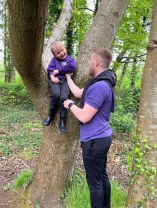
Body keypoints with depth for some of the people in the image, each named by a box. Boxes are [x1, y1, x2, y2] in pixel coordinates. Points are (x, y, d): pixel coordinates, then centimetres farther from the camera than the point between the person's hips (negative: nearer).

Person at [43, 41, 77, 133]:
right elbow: (50, 69, 5)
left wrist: (58, 71, -7)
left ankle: (62, 121, -13)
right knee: (56, 95, -30)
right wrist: (52, 76, -18)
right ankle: (51, 116, -9)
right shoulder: (54, 60, 17)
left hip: (66, 80, 0)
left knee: (64, 97, -26)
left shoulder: (70, 59, 14)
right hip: (55, 81, 0)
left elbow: (72, 67, -7)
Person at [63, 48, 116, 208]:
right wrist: (67, 76, 24)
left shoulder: (99, 86, -25)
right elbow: (78, 93, 18)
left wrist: (70, 105, -7)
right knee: (102, 176, 21)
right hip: (101, 137, 10)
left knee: (94, 181, 4)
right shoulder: (102, 83, 9)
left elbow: (84, 117, -25)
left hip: (94, 140, -10)